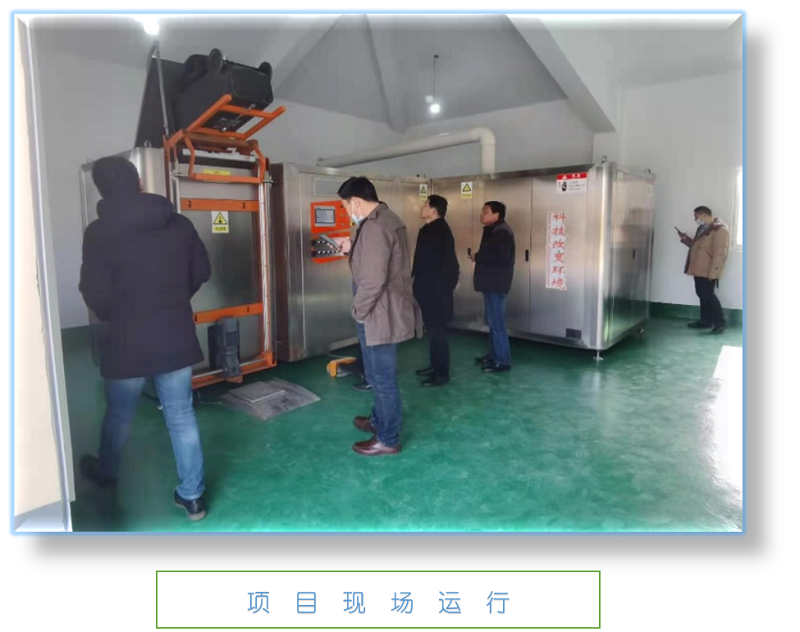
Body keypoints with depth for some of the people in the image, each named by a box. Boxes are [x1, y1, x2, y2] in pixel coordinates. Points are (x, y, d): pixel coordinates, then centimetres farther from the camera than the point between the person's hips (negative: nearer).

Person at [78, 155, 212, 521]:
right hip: (177, 337, 3)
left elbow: (94, 293, -13)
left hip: (128, 342, -2)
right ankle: (192, 496, 18)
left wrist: (114, 319, 9)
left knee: (118, 415, 21)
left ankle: (106, 473, 48)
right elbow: (202, 272, 8)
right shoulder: (180, 224, -1)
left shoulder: (100, 232, -12)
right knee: (182, 416, 10)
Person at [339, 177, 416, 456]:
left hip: (379, 315, -11)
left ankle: (387, 439, 16)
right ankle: (379, 419, 41)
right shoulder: (388, 218, 13)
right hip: (387, 311, 11)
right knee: (380, 374, 24)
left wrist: (358, 311, -15)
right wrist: (353, 251, 18)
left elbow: (373, 280, -27)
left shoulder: (374, 227, -22)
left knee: (382, 377, 2)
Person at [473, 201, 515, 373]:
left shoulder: (502, 231, -15)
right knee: (493, 321, 15)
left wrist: (478, 257, -15)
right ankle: (493, 355, 24)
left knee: (496, 322, -7)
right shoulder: (493, 230, 17)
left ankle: (503, 360, -1)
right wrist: (479, 265, 7)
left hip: (496, 284, -10)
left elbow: (501, 257, -26)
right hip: (491, 282, 10)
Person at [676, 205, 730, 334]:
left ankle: (721, 322, -1)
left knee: (708, 295, -9)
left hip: (708, 271, -10)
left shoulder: (720, 229, -15)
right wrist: (686, 239, 13)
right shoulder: (703, 228, 16)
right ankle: (706, 321, 21)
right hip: (699, 269, 10)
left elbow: (719, 253, -20)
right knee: (702, 295, 13)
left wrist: (713, 272, -24)